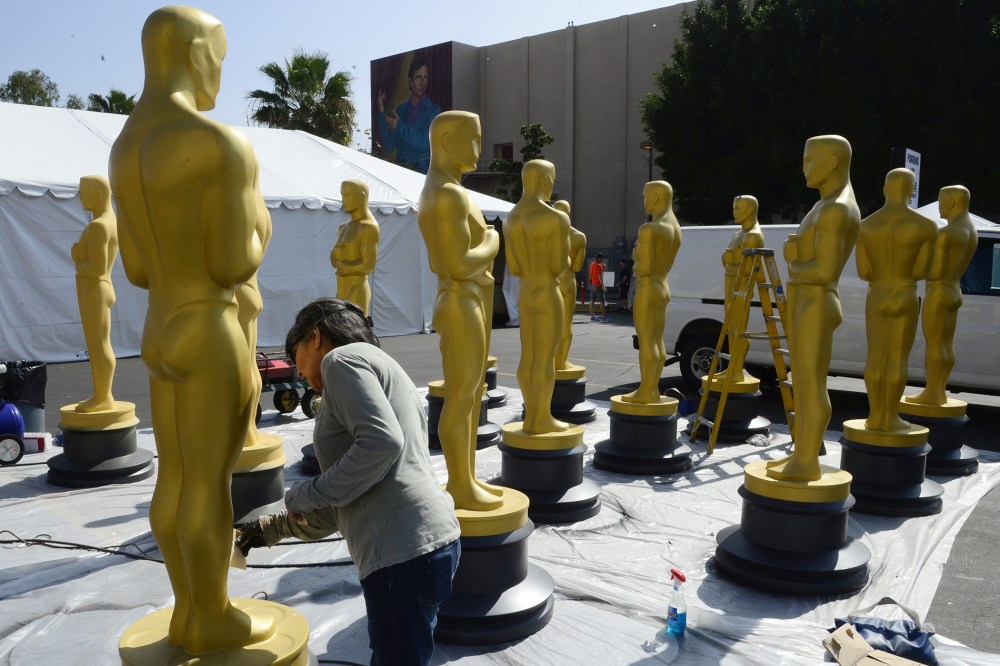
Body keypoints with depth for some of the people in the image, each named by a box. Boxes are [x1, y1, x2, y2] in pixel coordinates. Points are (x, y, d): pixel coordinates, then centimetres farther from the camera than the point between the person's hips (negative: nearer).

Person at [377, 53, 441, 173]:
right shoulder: (400, 110, 12)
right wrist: (382, 114, -1)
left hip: (424, 172, -3)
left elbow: (425, 142, -10)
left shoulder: (433, 110, 3)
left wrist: (399, 127, -10)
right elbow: (389, 146, 5)